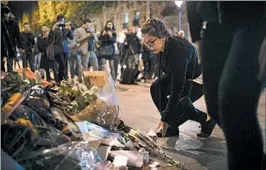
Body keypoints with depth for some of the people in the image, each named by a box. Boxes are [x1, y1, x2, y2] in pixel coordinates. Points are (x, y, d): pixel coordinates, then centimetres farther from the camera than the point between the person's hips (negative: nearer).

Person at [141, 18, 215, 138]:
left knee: (176, 104, -22)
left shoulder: (178, 50, -39)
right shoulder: (163, 45, -15)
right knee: (156, 88, -10)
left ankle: (206, 119, 5)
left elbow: (176, 89, -38)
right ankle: (171, 127, -2)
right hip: (180, 74, 8)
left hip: (199, 77, -8)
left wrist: (165, 119, -36)